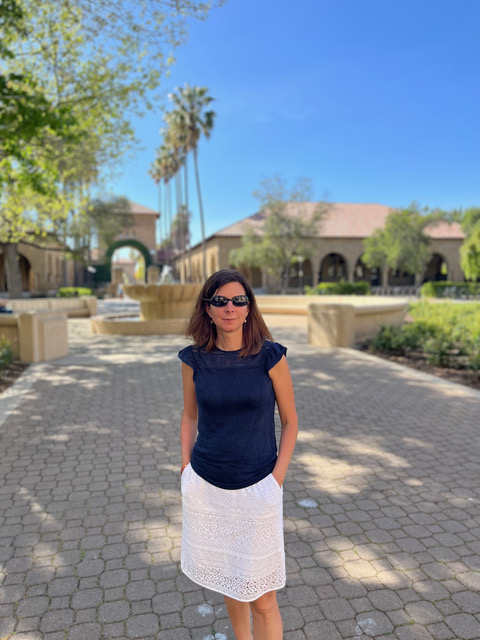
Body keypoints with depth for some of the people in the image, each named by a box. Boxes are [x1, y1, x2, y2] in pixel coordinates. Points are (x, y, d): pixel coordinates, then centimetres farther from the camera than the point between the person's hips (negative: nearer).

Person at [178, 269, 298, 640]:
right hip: (205, 485, 3)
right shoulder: (194, 359, -5)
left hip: (257, 488, -2)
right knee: (228, 581, 21)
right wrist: (186, 469, 4)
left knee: (261, 598, 4)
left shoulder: (270, 356, -12)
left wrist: (277, 478, -8)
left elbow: (289, 421, -3)